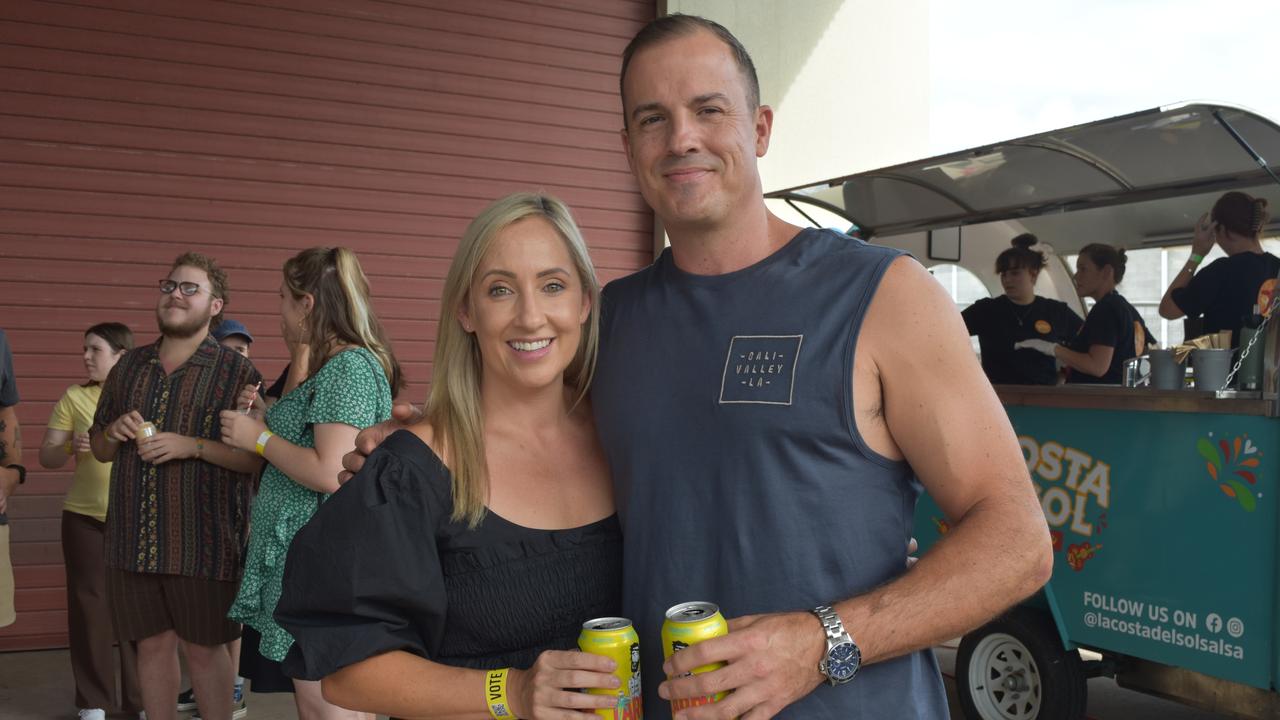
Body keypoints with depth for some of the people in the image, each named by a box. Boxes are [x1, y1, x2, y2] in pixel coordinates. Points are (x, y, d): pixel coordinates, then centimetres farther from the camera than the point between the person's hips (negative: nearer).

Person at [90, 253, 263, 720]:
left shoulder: (236, 372, -4)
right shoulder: (129, 366, 12)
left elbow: (261, 458, -9)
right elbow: (99, 449, 19)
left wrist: (193, 445, -19)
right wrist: (115, 432, -4)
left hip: (203, 542, -4)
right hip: (133, 539, 5)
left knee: (203, 648, 5)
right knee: (152, 644, 13)